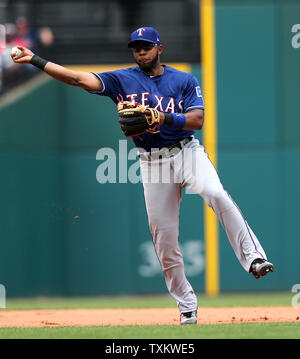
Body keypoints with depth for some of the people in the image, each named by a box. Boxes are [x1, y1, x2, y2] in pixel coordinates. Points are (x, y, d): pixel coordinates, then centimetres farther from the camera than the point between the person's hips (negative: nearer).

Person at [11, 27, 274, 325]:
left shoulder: (185, 81, 6)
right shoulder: (123, 80, 7)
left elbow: (197, 120, -5)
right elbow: (79, 79, -2)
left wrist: (164, 118, -23)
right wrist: (35, 60, -12)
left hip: (187, 152, -2)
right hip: (152, 163, 2)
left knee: (216, 194, -32)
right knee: (164, 238, 0)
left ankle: (253, 258, -33)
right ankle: (187, 307, 12)